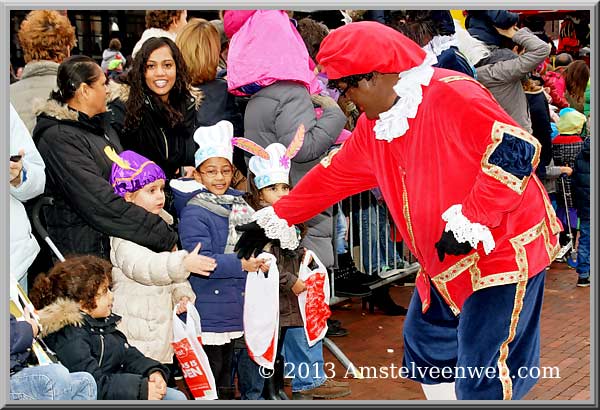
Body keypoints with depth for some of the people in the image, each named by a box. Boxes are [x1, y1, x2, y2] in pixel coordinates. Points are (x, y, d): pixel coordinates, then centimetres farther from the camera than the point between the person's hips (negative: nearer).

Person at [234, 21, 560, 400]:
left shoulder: (451, 95, -21)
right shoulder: (372, 127, 7)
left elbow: (515, 150, -27)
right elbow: (332, 176, 17)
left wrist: (468, 221, -26)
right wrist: (274, 219, 18)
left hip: (503, 251, -9)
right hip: (446, 263, 9)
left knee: (482, 379, -8)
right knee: (425, 343, 18)